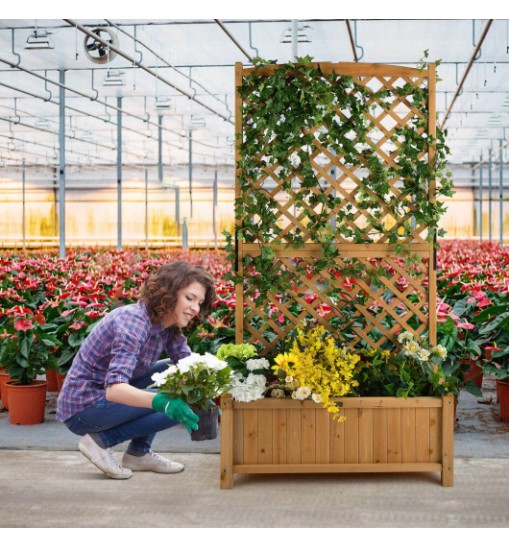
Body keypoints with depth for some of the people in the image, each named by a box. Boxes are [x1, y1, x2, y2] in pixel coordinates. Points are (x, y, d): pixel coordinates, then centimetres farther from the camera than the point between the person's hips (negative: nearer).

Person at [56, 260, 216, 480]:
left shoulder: (169, 324, 1)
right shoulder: (134, 322, -26)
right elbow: (114, 389, -37)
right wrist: (160, 401, -53)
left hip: (106, 397, 9)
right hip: (83, 407, -9)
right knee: (175, 407, -18)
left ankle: (138, 453, 8)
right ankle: (100, 440, -6)